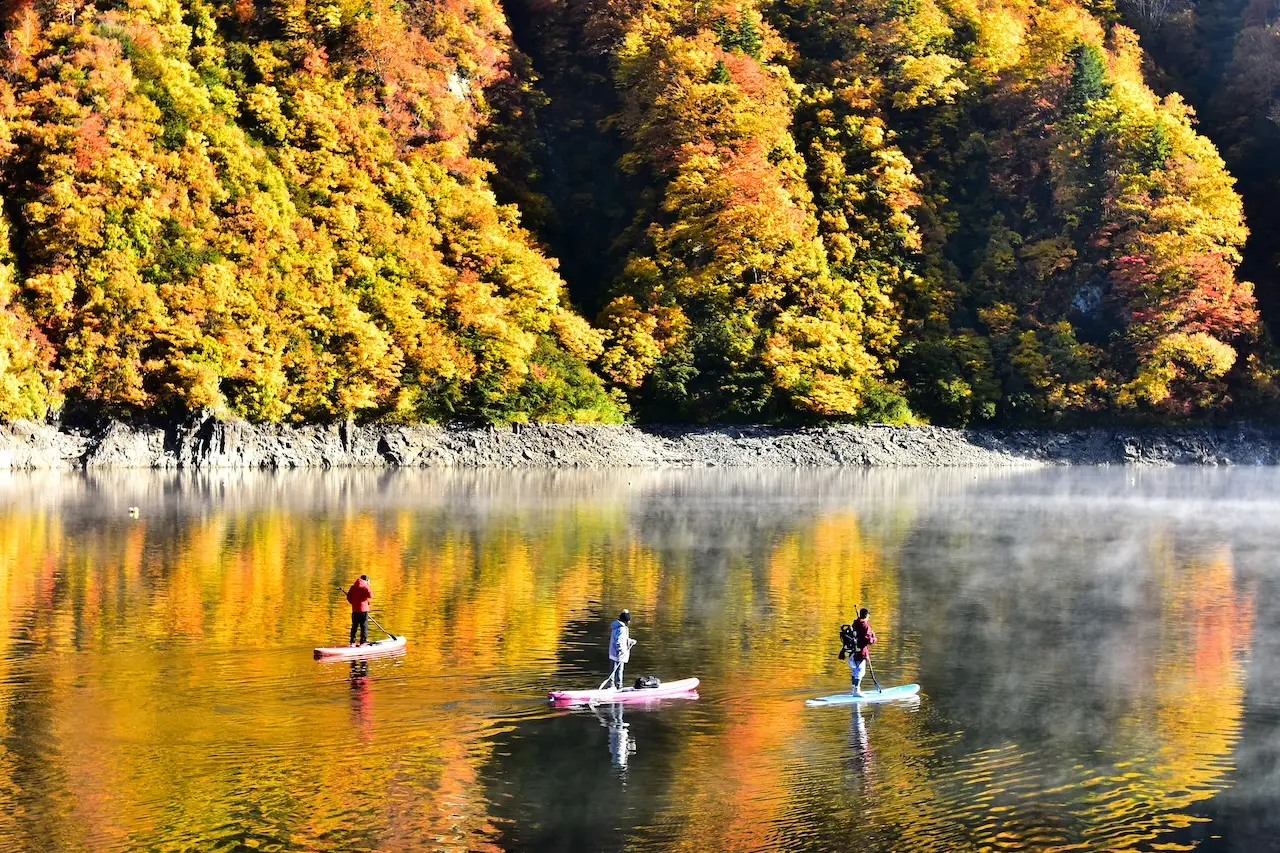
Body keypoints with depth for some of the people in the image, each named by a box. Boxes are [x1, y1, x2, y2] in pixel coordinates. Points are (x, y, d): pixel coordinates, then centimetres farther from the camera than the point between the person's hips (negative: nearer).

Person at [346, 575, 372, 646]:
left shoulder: (353, 587, 10)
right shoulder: (365, 586, -5)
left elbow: (348, 597, 10)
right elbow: (370, 594, -19)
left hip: (355, 609, 5)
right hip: (363, 609, -5)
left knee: (354, 626, 12)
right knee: (364, 626, 0)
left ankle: (352, 642, 11)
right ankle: (363, 642, -3)